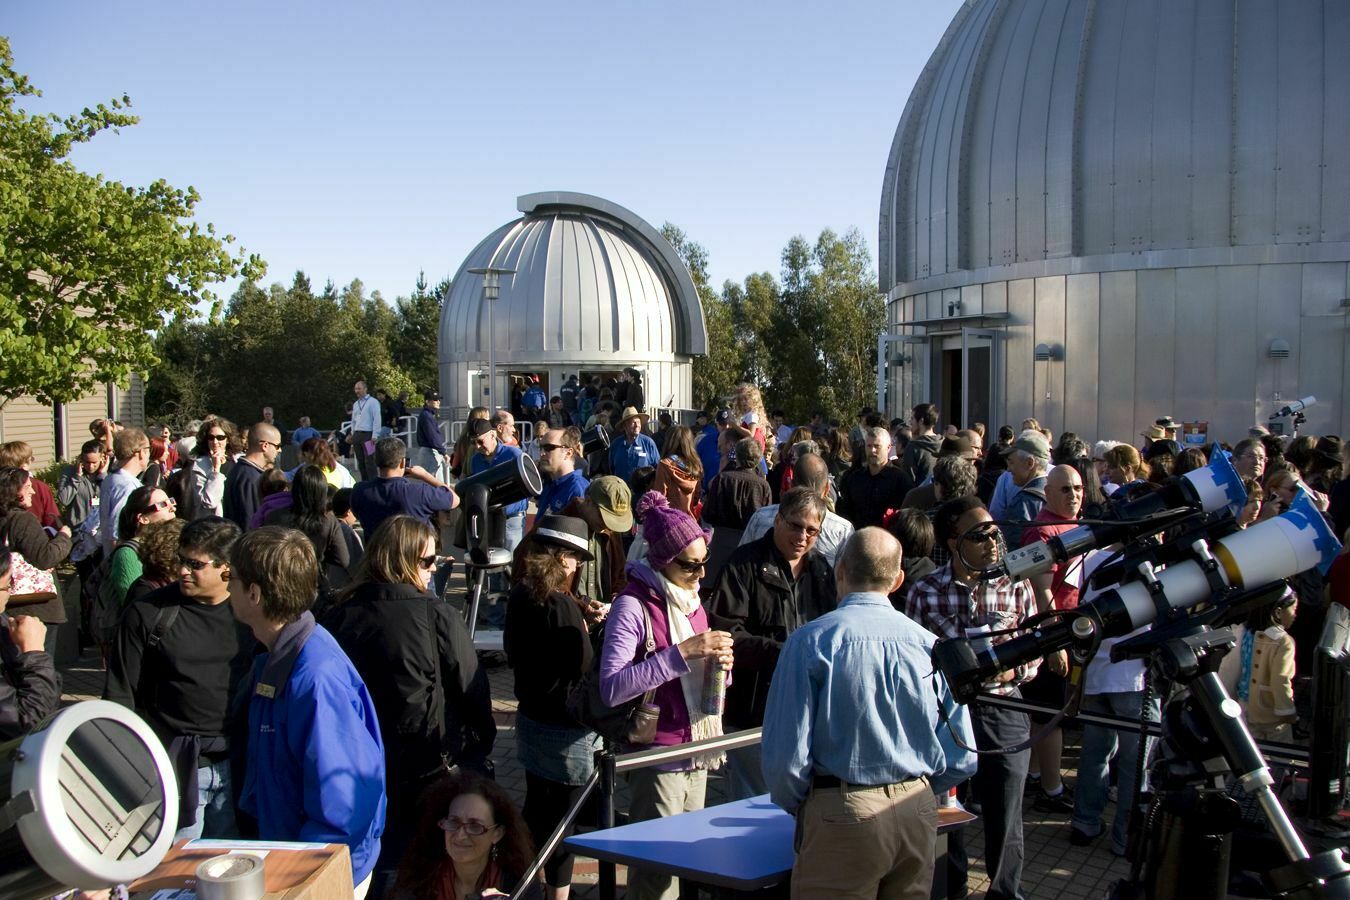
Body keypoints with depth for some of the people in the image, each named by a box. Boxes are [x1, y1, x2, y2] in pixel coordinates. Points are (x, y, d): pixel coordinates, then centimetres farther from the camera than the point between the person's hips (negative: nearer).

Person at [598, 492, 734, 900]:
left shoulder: (691, 599, 10)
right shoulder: (633, 605, -14)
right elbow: (611, 688, -26)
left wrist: (719, 663, -3)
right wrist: (682, 652, -28)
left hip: (697, 756, 8)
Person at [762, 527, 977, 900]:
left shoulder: (810, 641, -10)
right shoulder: (930, 644, 0)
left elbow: (786, 754, -13)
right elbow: (962, 758, 3)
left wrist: (796, 805, 7)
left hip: (843, 816, -4)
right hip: (919, 817, 4)